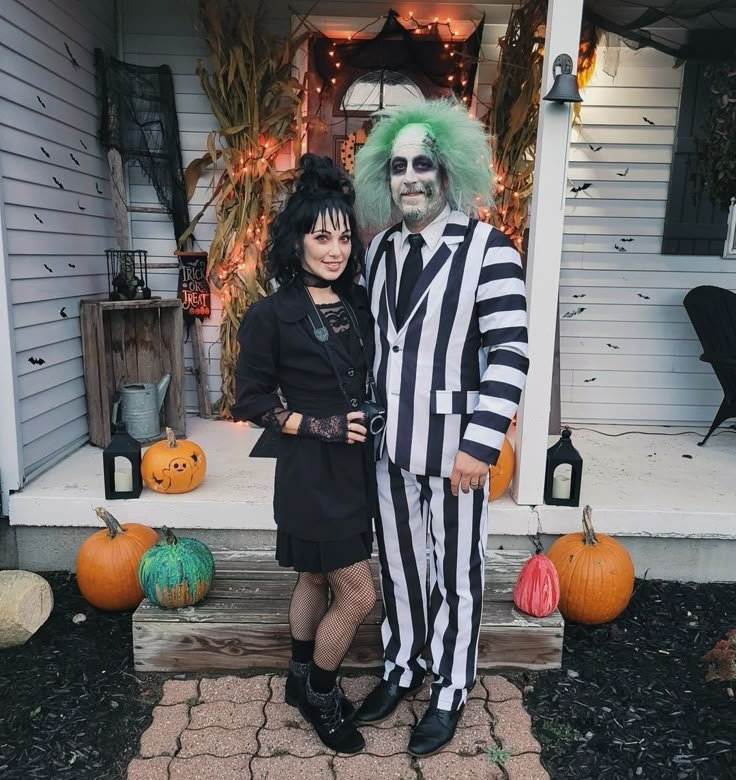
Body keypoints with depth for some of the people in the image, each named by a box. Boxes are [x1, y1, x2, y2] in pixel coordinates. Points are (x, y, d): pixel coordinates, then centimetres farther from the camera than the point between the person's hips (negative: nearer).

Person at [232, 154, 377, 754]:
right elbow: (250, 399, -10)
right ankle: (320, 695, 27)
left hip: (356, 463, 6)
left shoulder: (359, 304, 3)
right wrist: (318, 425, -16)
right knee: (358, 594, 0)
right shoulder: (272, 315, -14)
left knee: (317, 579, 21)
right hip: (311, 471, -6)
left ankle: (302, 681, 41)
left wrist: (369, 422, 2)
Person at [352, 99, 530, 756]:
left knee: (455, 572, 11)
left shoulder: (488, 248, -11)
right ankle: (402, 669, 41)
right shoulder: (382, 249, 8)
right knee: (398, 563, 19)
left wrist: (480, 444, -18)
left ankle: (450, 692, 32)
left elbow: (509, 354, -14)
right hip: (388, 443, 5)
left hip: (452, 447, -5)